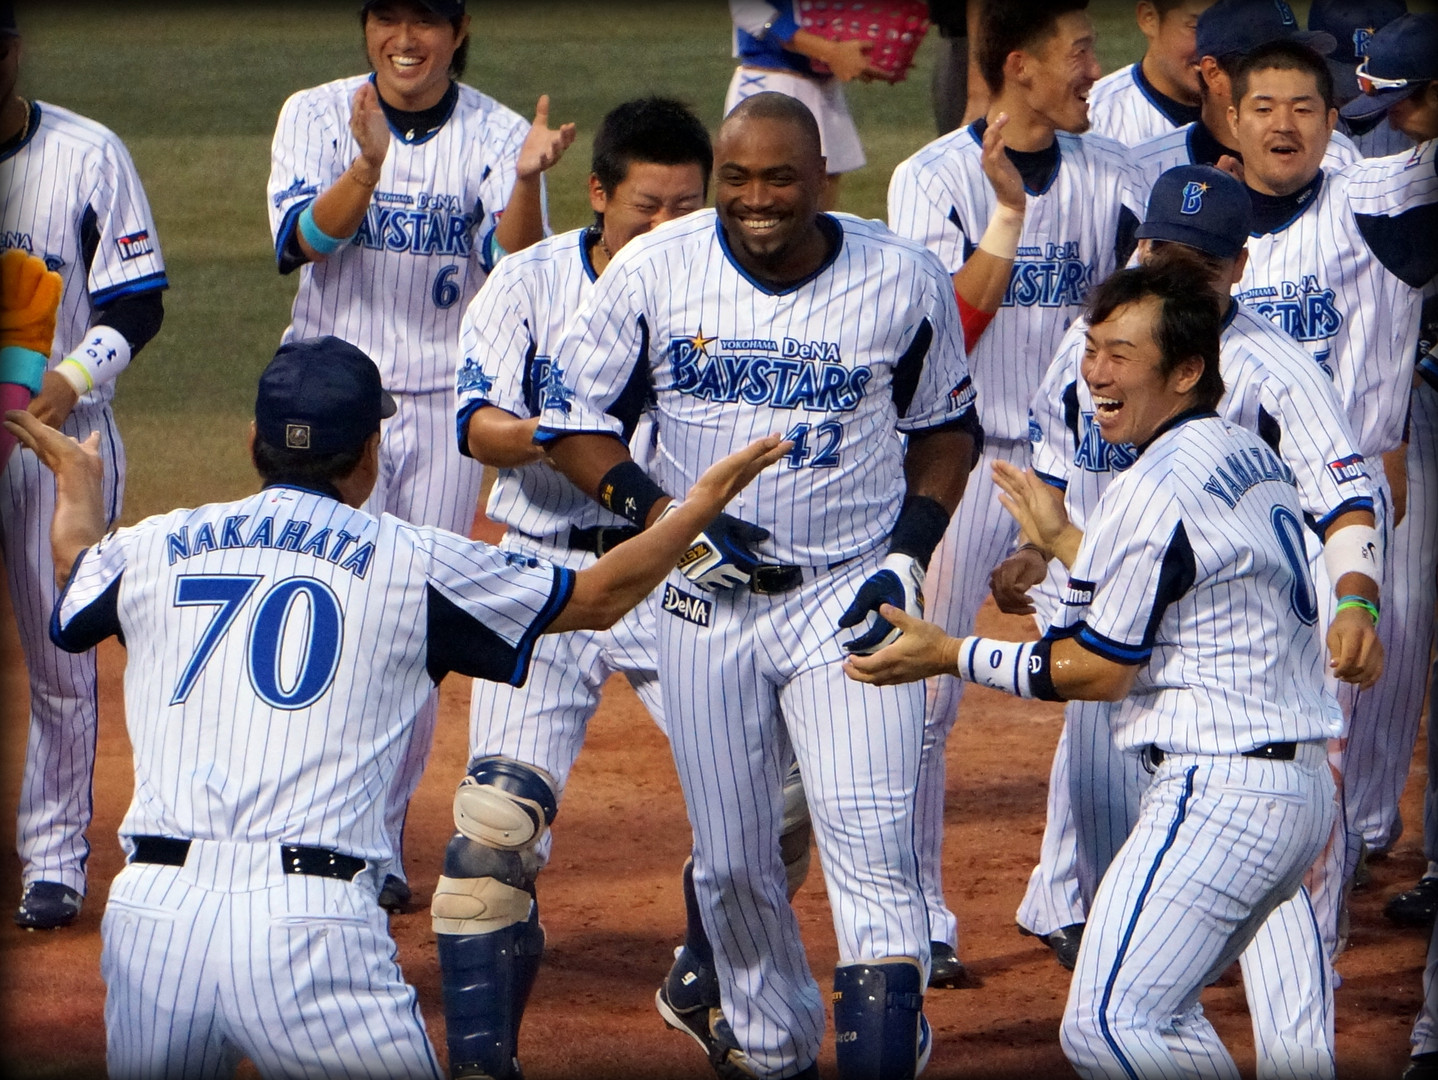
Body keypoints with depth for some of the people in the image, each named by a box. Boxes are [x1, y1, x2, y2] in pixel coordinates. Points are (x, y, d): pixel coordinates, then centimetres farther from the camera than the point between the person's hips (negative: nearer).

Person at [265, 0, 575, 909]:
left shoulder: (494, 136, -2)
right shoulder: (316, 117, -2)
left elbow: (512, 266, -16)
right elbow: (301, 239, -18)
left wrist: (527, 181, -35)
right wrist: (369, 165, -35)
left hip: (446, 406, 1)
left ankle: (381, 842, 15)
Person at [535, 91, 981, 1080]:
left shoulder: (906, 282, -6)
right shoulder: (654, 273, -7)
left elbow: (946, 432, 9)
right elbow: (572, 420, 0)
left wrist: (909, 555, -6)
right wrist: (668, 519, -14)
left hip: (851, 596, -2)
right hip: (709, 605, 2)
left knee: (871, 840, -17)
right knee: (731, 861, 8)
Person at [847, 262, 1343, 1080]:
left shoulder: (1157, 488, -14)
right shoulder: (1254, 455, 14)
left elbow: (1095, 670, -10)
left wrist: (950, 657, -2)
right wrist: (1065, 542, 33)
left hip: (1217, 791, -11)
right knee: (1157, 1015, 19)